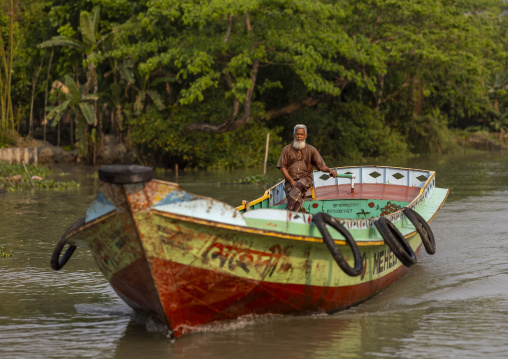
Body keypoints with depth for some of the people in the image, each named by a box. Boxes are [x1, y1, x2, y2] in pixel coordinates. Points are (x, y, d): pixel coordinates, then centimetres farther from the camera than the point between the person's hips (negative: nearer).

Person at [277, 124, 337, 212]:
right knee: (298, 199, -31)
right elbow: (282, 167, 7)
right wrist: (291, 180, -8)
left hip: (305, 179, -1)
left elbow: (321, 165, 4)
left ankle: (287, 211, -45)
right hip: (290, 180, 1)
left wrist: (329, 170, -19)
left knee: (299, 185, -38)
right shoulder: (287, 149, 11)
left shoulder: (311, 150, 11)